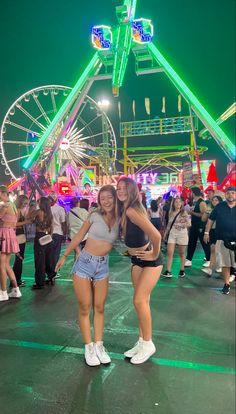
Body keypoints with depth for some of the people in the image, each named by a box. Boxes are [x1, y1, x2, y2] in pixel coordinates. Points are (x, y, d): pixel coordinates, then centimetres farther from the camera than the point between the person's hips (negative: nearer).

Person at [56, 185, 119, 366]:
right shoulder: (95, 216, -7)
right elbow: (78, 237, 1)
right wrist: (64, 256, 7)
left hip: (102, 266, 3)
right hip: (84, 263, -2)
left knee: (99, 308, 9)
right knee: (85, 308, 5)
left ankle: (99, 345, 22)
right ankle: (88, 347, 17)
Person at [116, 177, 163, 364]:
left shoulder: (132, 211, -25)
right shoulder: (124, 210, 3)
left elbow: (156, 235, -34)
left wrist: (155, 254, -20)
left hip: (150, 260, -9)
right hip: (137, 259, 9)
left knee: (139, 300, -7)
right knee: (143, 301, 14)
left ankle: (148, 344, 12)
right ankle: (142, 342, 27)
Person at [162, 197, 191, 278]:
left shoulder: (184, 213, -1)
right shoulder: (171, 213, 11)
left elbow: (189, 224, -6)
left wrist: (180, 224, -17)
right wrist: (166, 233, 16)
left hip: (182, 234, -3)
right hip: (172, 234, 3)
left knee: (181, 253, 6)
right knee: (169, 253, -7)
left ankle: (182, 270, 19)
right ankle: (168, 271, -5)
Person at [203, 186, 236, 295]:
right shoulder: (219, 206, 4)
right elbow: (211, 219, 9)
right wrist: (206, 232, 5)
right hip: (222, 240, 1)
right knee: (225, 264, 9)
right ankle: (226, 284, 20)